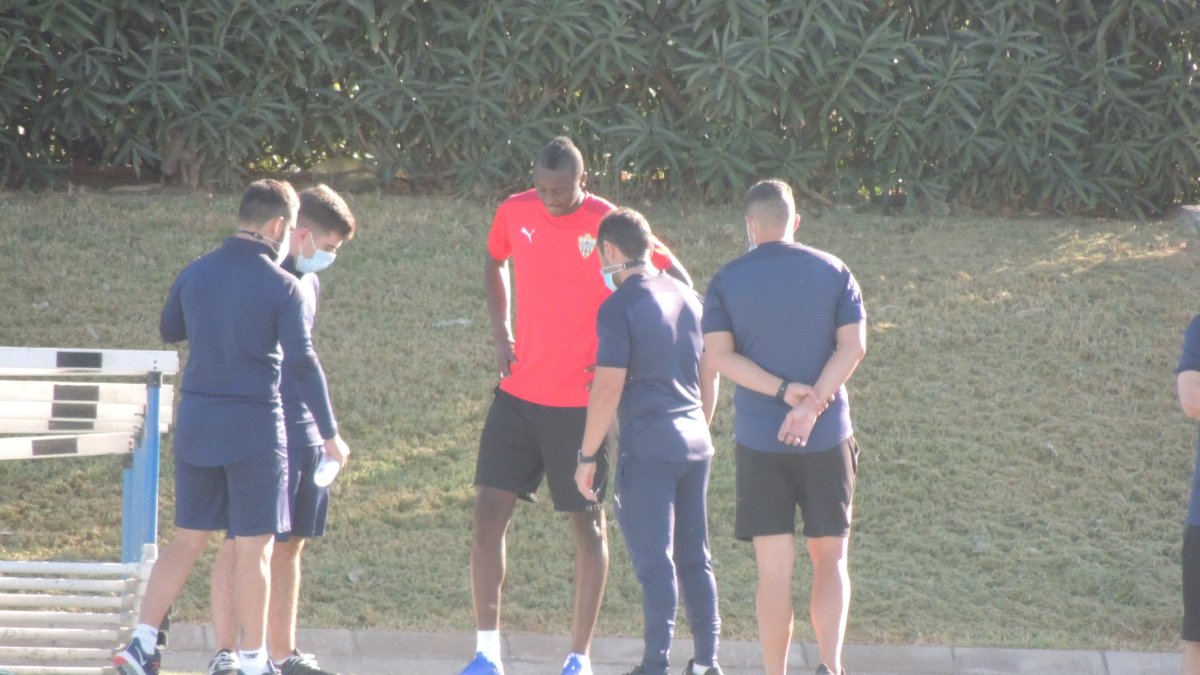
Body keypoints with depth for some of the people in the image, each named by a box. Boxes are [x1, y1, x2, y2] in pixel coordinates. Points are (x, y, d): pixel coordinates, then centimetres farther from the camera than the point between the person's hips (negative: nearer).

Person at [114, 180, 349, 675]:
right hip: (254, 428, -5)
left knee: (186, 540, 12)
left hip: (195, 423, 5)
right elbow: (302, 363, -13)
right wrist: (329, 433, -6)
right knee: (254, 549, 3)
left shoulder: (195, 274, 5)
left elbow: (168, 330, 22)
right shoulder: (281, 287, -10)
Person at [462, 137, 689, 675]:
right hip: (519, 393, 4)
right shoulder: (515, 213, 0)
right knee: (488, 511, -4)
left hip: (580, 402, -4)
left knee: (587, 522, 4)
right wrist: (499, 332, 10)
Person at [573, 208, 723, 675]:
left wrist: (588, 456, -9)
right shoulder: (687, 298, 11)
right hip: (695, 443, 7)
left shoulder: (619, 307, -11)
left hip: (648, 445, -7)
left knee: (654, 560, -4)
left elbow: (608, 388, -15)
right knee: (694, 557, 12)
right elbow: (710, 376, 18)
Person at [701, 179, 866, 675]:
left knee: (774, 569, 3)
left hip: (759, 441, -1)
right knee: (830, 558, 10)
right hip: (828, 438, 1)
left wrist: (784, 390, -13)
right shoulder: (833, 273, 2)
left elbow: (718, 354, -10)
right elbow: (853, 345, -8)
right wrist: (812, 405, -14)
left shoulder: (727, 281, 0)